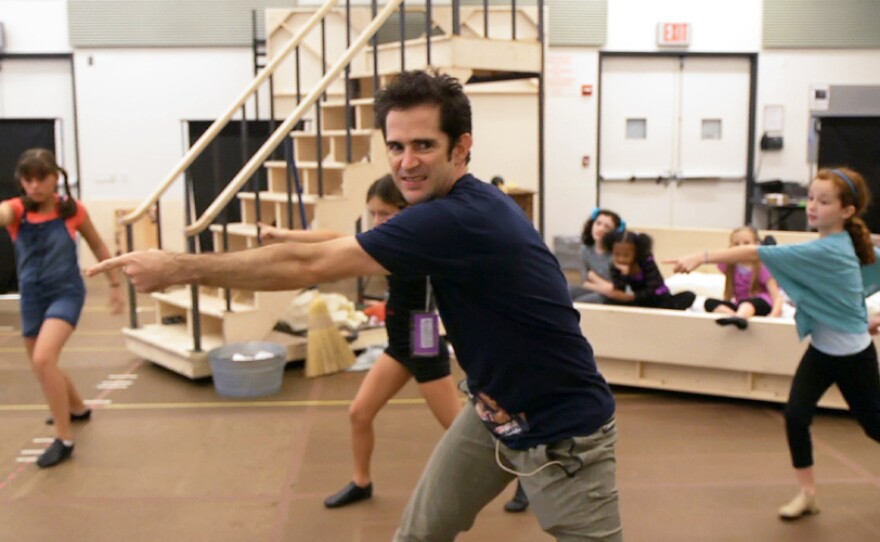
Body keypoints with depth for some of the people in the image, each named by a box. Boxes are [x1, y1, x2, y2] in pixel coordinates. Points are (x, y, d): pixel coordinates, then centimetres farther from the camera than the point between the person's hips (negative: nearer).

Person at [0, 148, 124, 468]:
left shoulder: (73, 210, -8)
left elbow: (99, 247, 8)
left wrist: (115, 285, 12)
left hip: (66, 293, -4)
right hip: (32, 298, 4)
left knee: (43, 360, -24)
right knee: (44, 368, 18)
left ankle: (65, 439, -11)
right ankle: (78, 409, 48)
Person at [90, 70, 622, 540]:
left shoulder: (459, 219, -29)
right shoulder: (467, 205, 1)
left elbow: (308, 266, -27)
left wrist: (178, 268, -21)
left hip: (564, 433, -9)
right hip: (495, 414, 9)